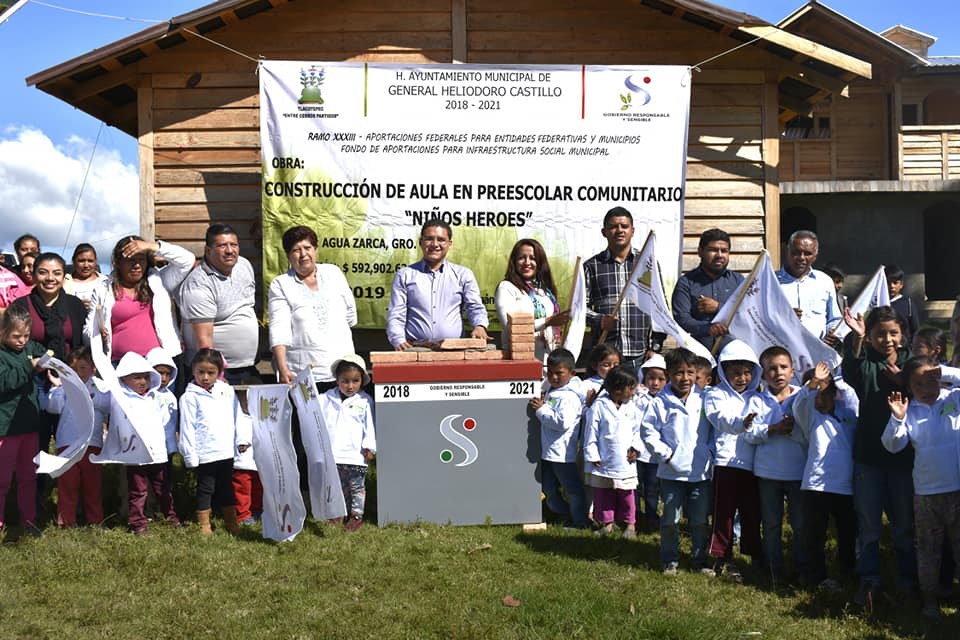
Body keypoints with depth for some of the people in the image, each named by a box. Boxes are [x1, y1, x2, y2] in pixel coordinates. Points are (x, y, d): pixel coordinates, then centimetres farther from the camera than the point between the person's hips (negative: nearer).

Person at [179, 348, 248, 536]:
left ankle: (231, 521, 28)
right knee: (205, 489, 5)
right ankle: (204, 524, 16)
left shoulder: (227, 392, 6)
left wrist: (241, 439, 3)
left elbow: (237, 417, 11)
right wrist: (190, 455, -10)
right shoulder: (190, 397, -7)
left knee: (227, 487, 17)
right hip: (205, 454, -4)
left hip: (226, 451, 5)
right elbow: (187, 428, -8)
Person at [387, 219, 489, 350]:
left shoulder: (463, 274, 17)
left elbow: (475, 307, 11)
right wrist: (399, 341, -9)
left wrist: (479, 326, -11)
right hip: (415, 350, 0)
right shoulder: (404, 275, 15)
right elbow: (396, 315, 10)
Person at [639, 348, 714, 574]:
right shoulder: (660, 402, -5)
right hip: (672, 472, -2)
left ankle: (700, 559, 23)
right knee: (670, 520, 6)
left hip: (701, 471, 2)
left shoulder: (703, 400, 4)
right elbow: (648, 430, -3)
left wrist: (710, 451, -1)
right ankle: (669, 561, 19)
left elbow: (714, 429, 12)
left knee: (701, 520, 9)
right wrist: (664, 453, -8)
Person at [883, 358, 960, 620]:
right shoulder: (909, 410, 1)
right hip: (926, 494, 1)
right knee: (928, 548, 12)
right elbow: (892, 445, -6)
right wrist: (897, 419, -21)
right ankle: (929, 599, 24)